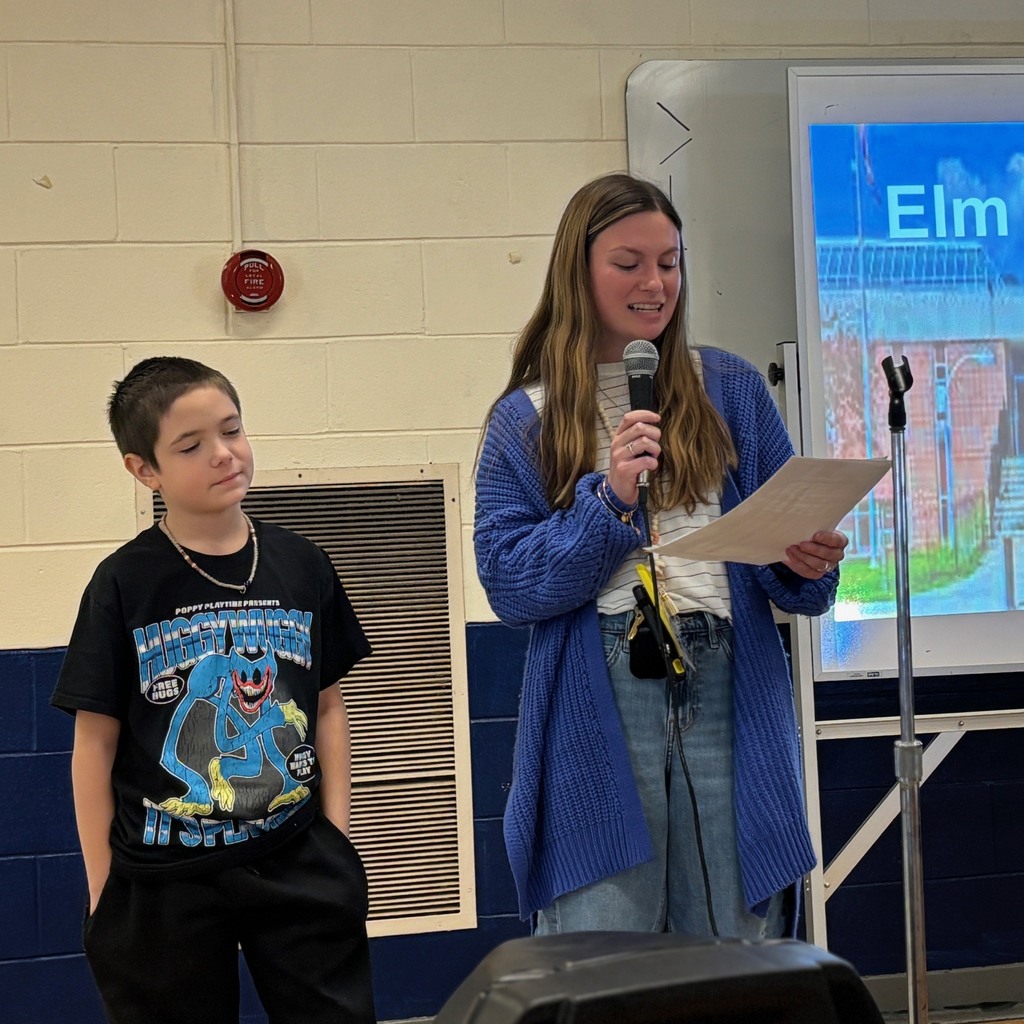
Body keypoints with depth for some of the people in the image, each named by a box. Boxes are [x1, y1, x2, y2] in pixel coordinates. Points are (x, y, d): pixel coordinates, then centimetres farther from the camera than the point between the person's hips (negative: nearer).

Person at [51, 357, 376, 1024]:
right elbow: (95, 744, -3)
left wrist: (338, 836, 3)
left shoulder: (302, 565, 2)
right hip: (162, 886, -2)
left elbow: (328, 707, 9)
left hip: (298, 864, 2)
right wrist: (103, 889, -4)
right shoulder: (124, 585, -6)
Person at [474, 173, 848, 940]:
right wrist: (609, 500, -12)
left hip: (730, 703, 2)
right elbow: (507, 582, -1)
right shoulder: (527, 418, 8)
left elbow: (794, 563, 12)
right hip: (598, 715, -1)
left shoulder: (733, 391, 11)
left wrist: (809, 563, -11)